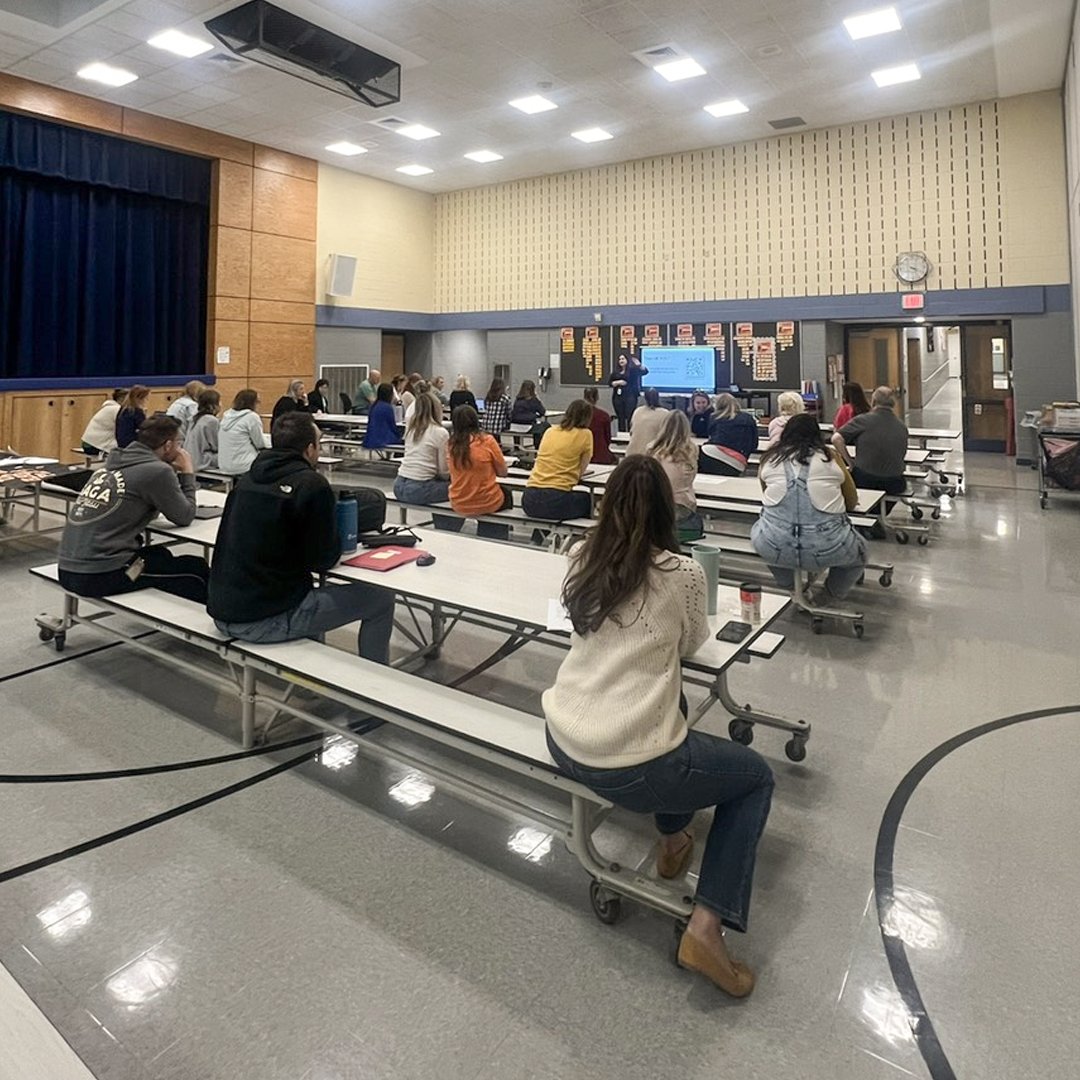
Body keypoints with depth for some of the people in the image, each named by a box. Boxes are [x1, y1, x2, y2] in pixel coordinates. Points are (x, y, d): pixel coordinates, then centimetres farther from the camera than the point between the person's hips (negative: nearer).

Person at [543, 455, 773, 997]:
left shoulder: (581, 560, 4)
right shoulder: (681, 572, -9)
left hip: (563, 743, 7)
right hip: (629, 767, -6)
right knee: (756, 775, 19)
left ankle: (672, 839, 40)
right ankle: (706, 927, 9)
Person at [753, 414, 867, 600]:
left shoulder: (770, 458, 11)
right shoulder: (830, 456, 9)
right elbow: (852, 503, 19)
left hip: (774, 546, 1)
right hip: (826, 548, -1)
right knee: (859, 550, 32)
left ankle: (786, 584, 37)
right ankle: (834, 593, 38)